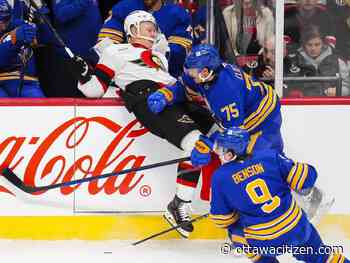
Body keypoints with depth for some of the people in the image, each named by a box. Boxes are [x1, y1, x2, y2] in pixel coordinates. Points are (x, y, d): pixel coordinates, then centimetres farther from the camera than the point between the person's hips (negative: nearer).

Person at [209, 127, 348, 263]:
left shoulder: (220, 177, -6)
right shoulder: (269, 156, -4)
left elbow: (222, 219, 2)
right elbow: (304, 177, -4)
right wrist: (307, 189, 18)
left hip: (266, 242, -2)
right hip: (298, 228, 2)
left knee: (236, 231, 28)